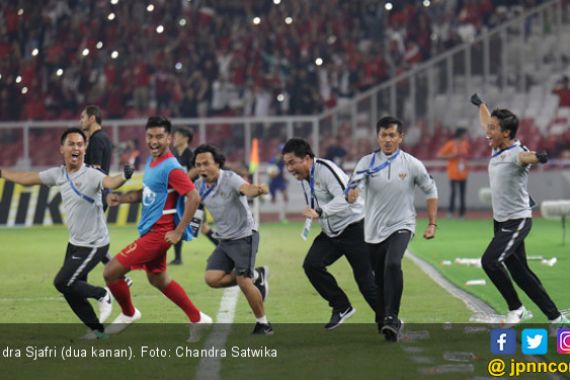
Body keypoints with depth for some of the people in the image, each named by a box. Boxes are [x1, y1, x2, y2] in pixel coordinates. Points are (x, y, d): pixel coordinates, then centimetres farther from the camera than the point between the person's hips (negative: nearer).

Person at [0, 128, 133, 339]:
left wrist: (124, 177, -64)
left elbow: (109, 182, -43)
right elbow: (27, 179, 12)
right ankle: (96, 329, 25)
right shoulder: (58, 174, -1)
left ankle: (102, 295, 11)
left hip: (93, 245, -7)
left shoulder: (90, 175, -21)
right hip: (75, 243, 7)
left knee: (62, 283, -12)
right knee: (71, 291, 9)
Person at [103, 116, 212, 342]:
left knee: (111, 272, -7)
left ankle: (128, 314, 18)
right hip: (150, 230, 10)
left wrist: (178, 232, -23)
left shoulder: (171, 168, -20)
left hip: (158, 233, -10)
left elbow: (194, 198, -24)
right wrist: (120, 198, 3)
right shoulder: (151, 162, 7)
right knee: (157, 279, 23)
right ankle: (197, 319, 32)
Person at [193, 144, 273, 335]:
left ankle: (263, 324, 4)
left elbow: (246, 189, -43)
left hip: (245, 236, -7)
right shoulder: (200, 186, 0)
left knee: (243, 282, -14)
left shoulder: (230, 179, -20)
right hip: (225, 240, 7)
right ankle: (255, 276, 13)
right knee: (212, 279, -8)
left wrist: (258, 190, -64)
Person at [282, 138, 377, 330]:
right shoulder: (304, 178, 6)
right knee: (311, 265, -11)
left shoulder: (325, 170, -23)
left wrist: (319, 212, -41)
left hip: (354, 228, -8)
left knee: (365, 279, -6)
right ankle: (341, 307, 3)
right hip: (330, 233, 8)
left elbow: (345, 198, -35)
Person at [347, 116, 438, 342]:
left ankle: (392, 318, -26)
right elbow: (355, 187, -21)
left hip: (401, 226, -2)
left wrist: (432, 223, 3)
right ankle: (383, 322, 30)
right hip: (374, 230, 2)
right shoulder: (367, 163, -5)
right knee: (379, 278, 9)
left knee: (393, 264, -28)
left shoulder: (412, 164, -6)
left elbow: (430, 191, 7)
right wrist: (352, 194, -46)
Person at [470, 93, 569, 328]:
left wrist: (538, 157, -69)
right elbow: (486, 124, 26)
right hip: (501, 221, 9)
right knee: (520, 273, 8)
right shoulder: (497, 150, 6)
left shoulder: (517, 153, -20)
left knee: (490, 261, -20)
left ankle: (516, 308, -5)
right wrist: (480, 104, 43)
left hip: (517, 222, -9)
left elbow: (526, 157, -46)